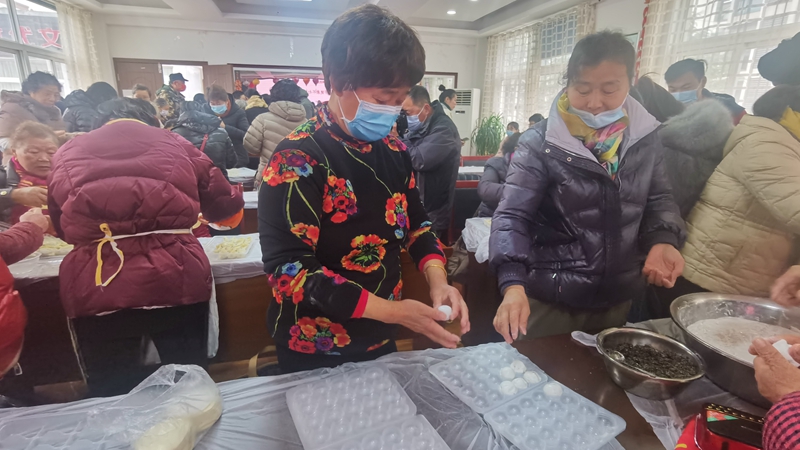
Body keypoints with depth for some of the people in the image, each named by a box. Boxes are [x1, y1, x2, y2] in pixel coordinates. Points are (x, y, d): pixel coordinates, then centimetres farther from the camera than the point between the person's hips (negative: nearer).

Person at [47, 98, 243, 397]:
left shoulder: (68, 153, 16)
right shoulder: (175, 145, 12)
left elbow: (60, 227, 22)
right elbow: (226, 204, 17)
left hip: (94, 288, 2)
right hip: (176, 280, -1)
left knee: (111, 395, 20)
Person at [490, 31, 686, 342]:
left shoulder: (645, 137, -1)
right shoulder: (541, 143, -15)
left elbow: (658, 199, 11)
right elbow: (513, 215, -19)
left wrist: (663, 240, -10)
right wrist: (513, 284, -32)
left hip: (617, 298, 5)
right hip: (549, 299, -4)